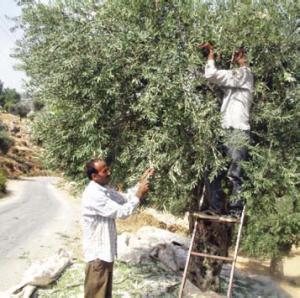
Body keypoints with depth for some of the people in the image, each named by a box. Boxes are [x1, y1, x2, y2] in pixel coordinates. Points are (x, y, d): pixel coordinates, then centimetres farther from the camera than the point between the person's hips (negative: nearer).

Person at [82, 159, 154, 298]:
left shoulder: (104, 189, 5)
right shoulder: (93, 194, -25)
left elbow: (125, 198, 13)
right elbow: (121, 212, -25)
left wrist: (140, 183, 0)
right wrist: (139, 195, -18)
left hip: (106, 249, 10)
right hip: (97, 251, -9)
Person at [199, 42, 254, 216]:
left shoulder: (243, 73, -7)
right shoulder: (237, 74, 22)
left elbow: (211, 75, -15)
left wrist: (211, 53, 1)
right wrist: (212, 54, 15)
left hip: (237, 132, -9)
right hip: (226, 131, 9)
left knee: (234, 175, -6)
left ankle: (236, 211, 2)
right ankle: (217, 208, 17)